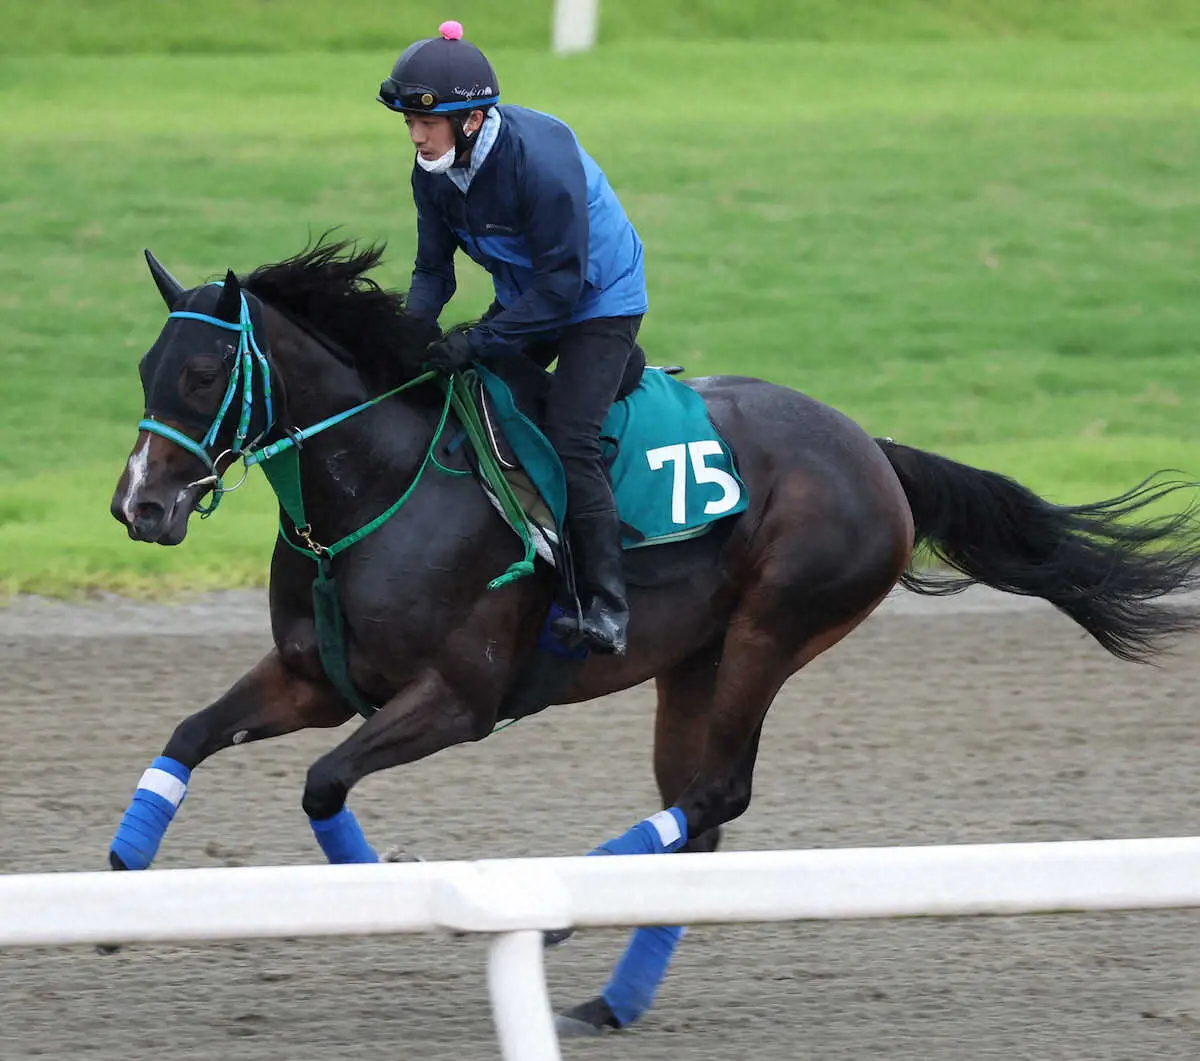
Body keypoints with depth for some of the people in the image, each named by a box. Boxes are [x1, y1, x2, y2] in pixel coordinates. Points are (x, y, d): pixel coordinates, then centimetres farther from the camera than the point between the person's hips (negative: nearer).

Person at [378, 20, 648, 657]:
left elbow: (560, 284, -31)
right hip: (524, 295, 8)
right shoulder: (434, 172, -11)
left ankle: (607, 608, -20)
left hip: (599, 297, -8)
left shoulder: (542, 158, -34)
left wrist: (475, 344, -36)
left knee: (569, 439, -20)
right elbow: (433, 269, -3)